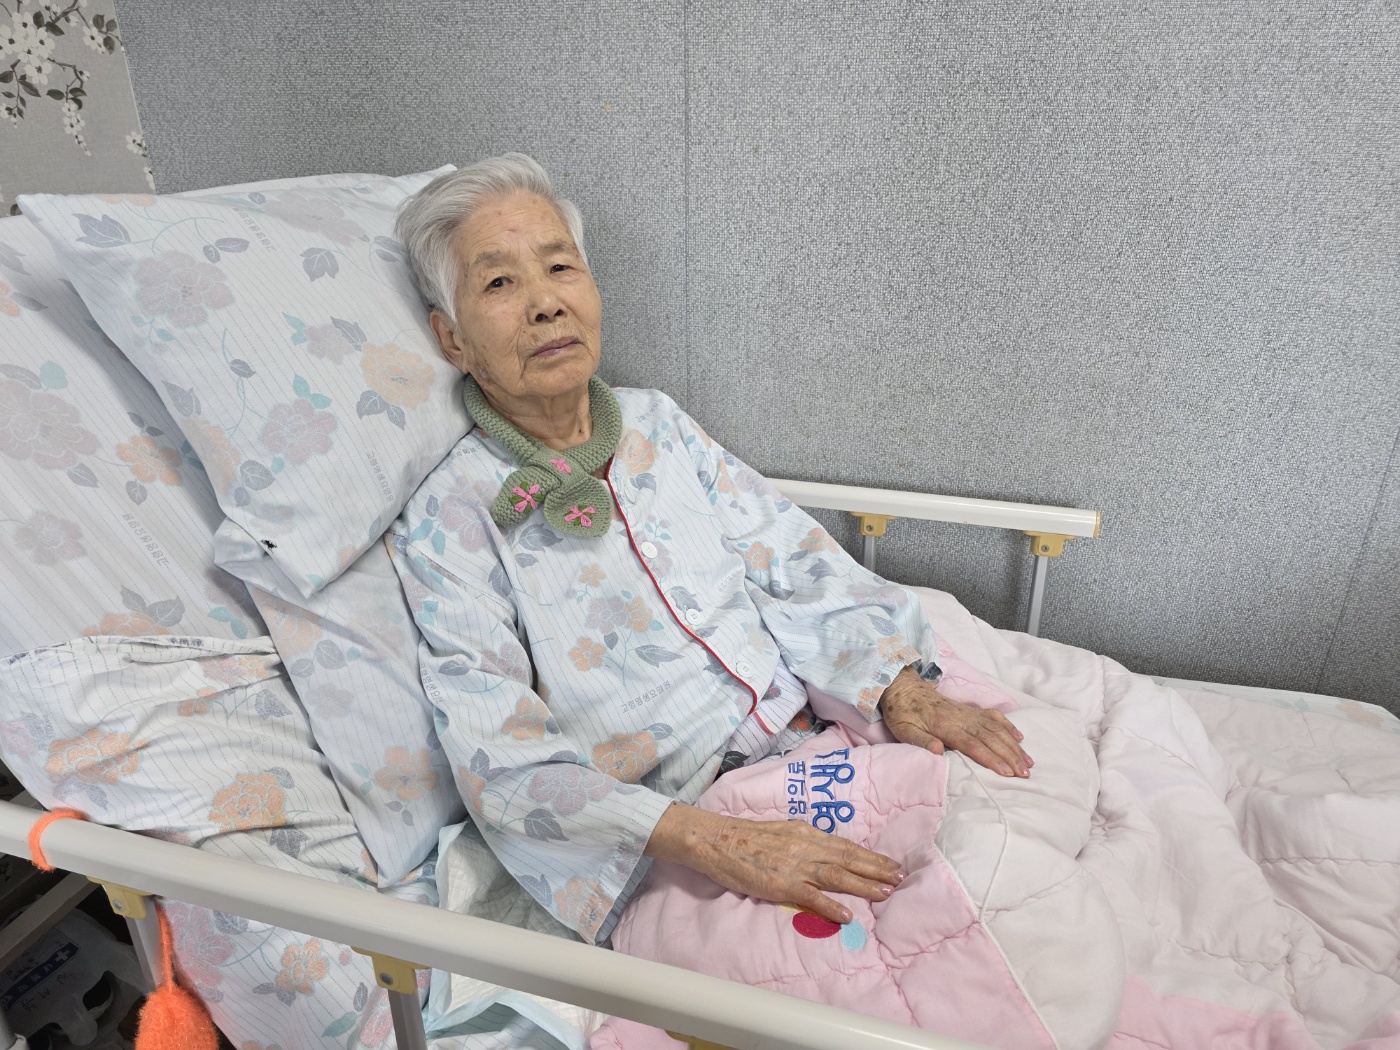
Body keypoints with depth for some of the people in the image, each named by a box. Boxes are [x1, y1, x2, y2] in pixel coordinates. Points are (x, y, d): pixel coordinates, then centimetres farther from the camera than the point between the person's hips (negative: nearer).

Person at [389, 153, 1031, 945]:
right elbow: (508, 764, -14)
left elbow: (799, 565, 6)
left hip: (819, 739, 5)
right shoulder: (448, 523, -7)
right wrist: (713, 842, -26)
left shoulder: (656, 424, 9)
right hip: (675, 846, -5)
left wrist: (901, 692, -11)